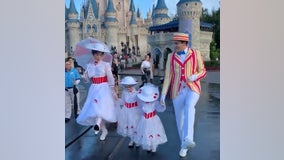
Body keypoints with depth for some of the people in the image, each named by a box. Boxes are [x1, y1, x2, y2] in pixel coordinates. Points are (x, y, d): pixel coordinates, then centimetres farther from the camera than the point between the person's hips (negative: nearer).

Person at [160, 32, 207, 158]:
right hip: (177, 92, 2)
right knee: (180, 119, 6)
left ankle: (188, 140, -44)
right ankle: (184, 145, 28)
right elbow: (168, 76, 3)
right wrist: (163, 95, -3)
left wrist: (194, 77, -18)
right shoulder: (171, 57, 4)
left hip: (192, 89, -2)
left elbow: (203, 72, 6)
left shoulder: (196, 54, -1)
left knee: (189, 107, -35)